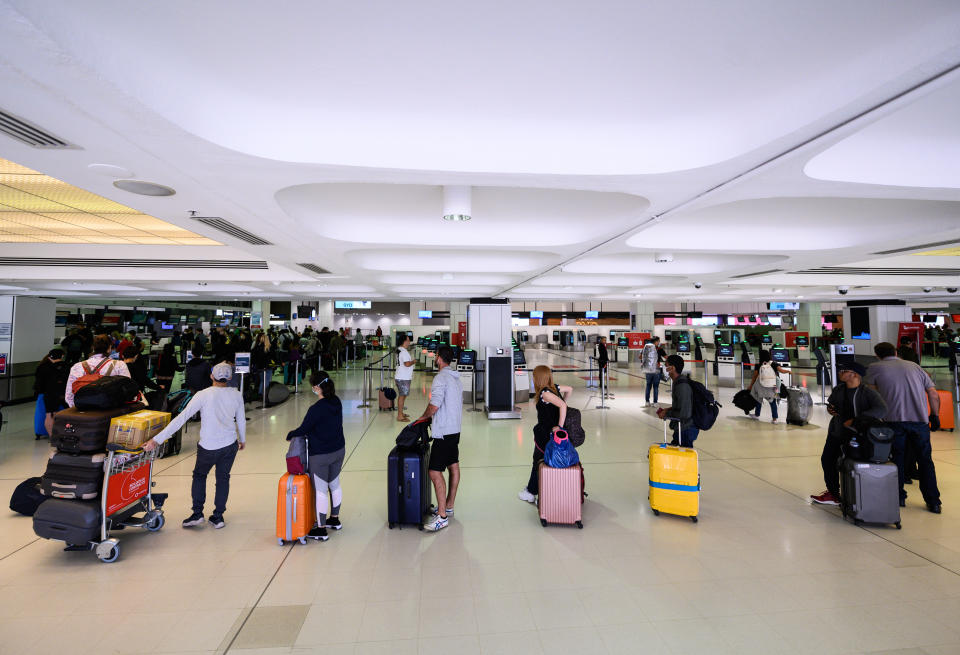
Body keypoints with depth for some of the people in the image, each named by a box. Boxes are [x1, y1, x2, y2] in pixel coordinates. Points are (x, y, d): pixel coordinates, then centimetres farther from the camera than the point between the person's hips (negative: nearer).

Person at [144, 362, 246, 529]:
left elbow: (181, 418, -18)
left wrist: (157, 439, -15)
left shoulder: (203, 395, -14)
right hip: (230, 445, 2)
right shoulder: (236, 395, -4)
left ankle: (197, 513, 19)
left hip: (208, 446, -2)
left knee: (199, 475, 23)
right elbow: (241, 421, 8)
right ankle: (218, 516, 22)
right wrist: (242, 440, 24)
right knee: (223, 478, 17)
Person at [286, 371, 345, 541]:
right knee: (334, 484, 21)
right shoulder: (337, 402, -2)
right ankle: (334, 519, 36)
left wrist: (290, 435, 6)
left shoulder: (316, 409, -25)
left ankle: (321, 530, 14)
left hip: (320, 456, -8)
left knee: (320, 490, 4)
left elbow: (303, 429, -14)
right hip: (339, 450, 8)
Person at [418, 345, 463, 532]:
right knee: (454, 467, 16)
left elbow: (434, 405, -24)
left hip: (443, 432, -11)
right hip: (455, 429, 11)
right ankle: (449, 506, 29)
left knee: (435, 472, -9)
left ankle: (442, 517, -6)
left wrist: (424, 416, -4)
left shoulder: (441, 377, -17)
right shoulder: (456, 378, 13)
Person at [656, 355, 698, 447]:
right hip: (682, 429, 10)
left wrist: (667, 414, -15)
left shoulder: (682, 386, -24)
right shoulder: (678, 382, 7)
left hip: (686, 431, -10)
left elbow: (684, 414, -27)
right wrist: (669, 409, 8)